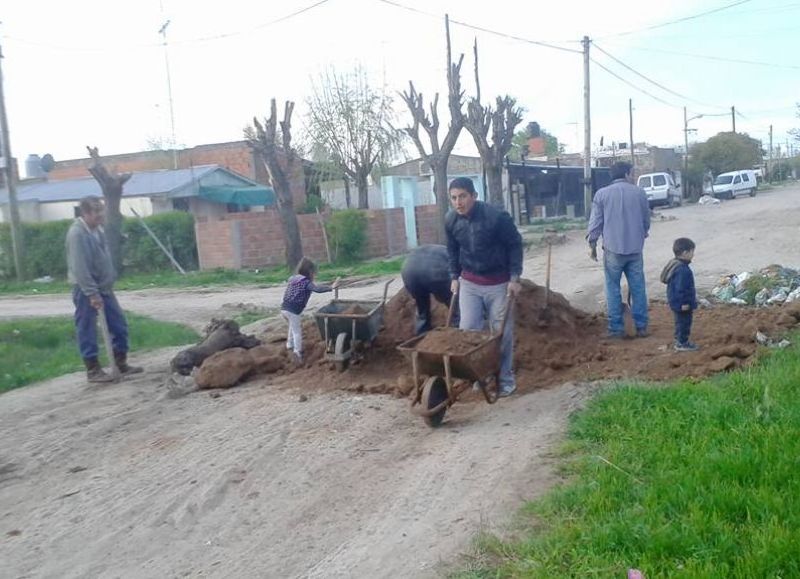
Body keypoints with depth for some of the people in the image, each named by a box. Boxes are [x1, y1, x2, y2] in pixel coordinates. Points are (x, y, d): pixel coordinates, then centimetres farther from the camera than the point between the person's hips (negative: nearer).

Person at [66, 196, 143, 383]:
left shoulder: (97, 229, 8)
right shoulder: (77, 233, -20)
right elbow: (79, 267, -23)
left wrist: (110, 282, 15)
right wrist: (92, 293, -23)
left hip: (104, 287, 9)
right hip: (86, 290, -9)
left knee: (119, 324, 10)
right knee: (87, 331, 2)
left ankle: (121, 363, 20)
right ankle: (93, 370, 11)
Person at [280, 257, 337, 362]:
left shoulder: (293, 279, 15)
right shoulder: (306, 282, -8)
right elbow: (317, 289, -18)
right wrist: (331, 287, -11)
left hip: (284, 308, 8)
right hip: (293, 310, -8)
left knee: (293, 327, 29)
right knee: (297, 331, -1)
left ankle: (289, 344, 38)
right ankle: (297, 351, -8)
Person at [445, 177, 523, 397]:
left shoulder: (496, 217, -21)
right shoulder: (450, 220, -7)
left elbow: (515, 245, -10)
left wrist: (514, 277, -12)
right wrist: (454, 277, 9)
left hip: (498, 283, -4)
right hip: (469, 282, 4)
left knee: (502, 332, 3)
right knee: (468, 329, -1)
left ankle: (506, 379, 17)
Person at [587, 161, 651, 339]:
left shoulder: (602, 194, -1)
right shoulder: (639, 192, 4)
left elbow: (596, 222, -2)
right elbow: (646, 220, 12)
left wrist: (592, 245, 8)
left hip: (613, 248, -2)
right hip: (635, 248, 2)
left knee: (613, 288, 5)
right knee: (638, 288, 8)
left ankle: (616, 328, 6)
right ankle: (641, 326, 12)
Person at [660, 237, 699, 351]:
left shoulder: (675, 264, 8)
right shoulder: (682, 269, -27)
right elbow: (680, 288, -26)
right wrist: (684, 303, -21)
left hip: (677, 302, 11)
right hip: (682, 303, -11)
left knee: (681, 321, 21)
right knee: (684, 321, 0)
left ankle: (680, 340, 32)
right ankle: (682, 343, 9)